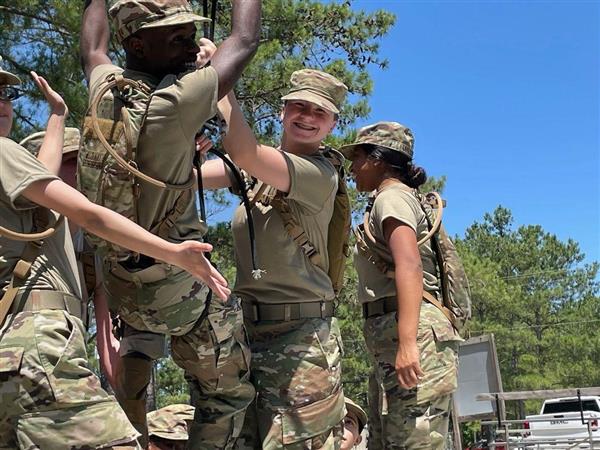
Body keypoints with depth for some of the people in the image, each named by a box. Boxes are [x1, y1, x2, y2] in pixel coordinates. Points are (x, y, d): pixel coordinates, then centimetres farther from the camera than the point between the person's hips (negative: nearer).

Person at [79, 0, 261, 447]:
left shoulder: (105, 87, -5)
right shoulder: (176, 102, -24)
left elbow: (92, 49, 20)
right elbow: (245, 42, -10)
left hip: (116, 272, 7)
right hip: (176, 283, -7)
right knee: (227, 393, 8)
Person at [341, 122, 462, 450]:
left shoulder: (392, 197, -3)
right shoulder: (399, 199, 27)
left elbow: (409, 266, -19)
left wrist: (407, 343, -29)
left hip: (414, 335, -10)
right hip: (392, 338, 10)